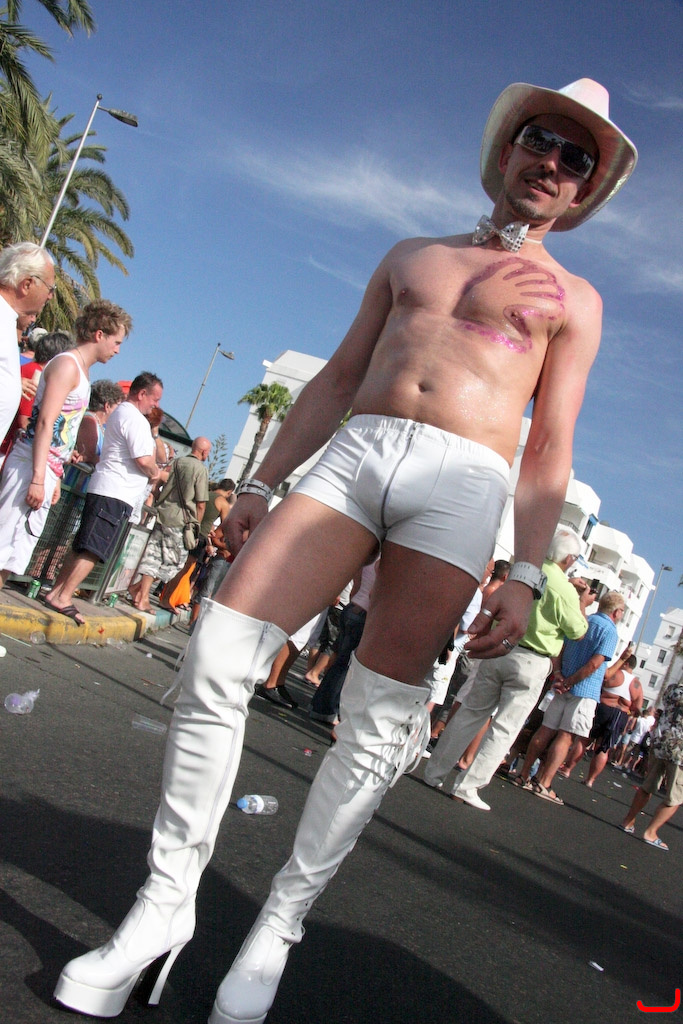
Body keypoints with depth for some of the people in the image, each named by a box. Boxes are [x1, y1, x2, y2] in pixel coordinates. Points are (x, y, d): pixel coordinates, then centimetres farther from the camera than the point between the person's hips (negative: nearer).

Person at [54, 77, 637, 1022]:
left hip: (462, 483, -2)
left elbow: (551, 449, 8)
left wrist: (525, 577, -3)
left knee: (379, 723, -7)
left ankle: (278, 928, 12)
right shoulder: (411, 255, 25)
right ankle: (166, 905, 3)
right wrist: (261, 482, 13)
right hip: (354, 451, 2)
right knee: (217, 654, -12)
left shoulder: (573, 299, 17)